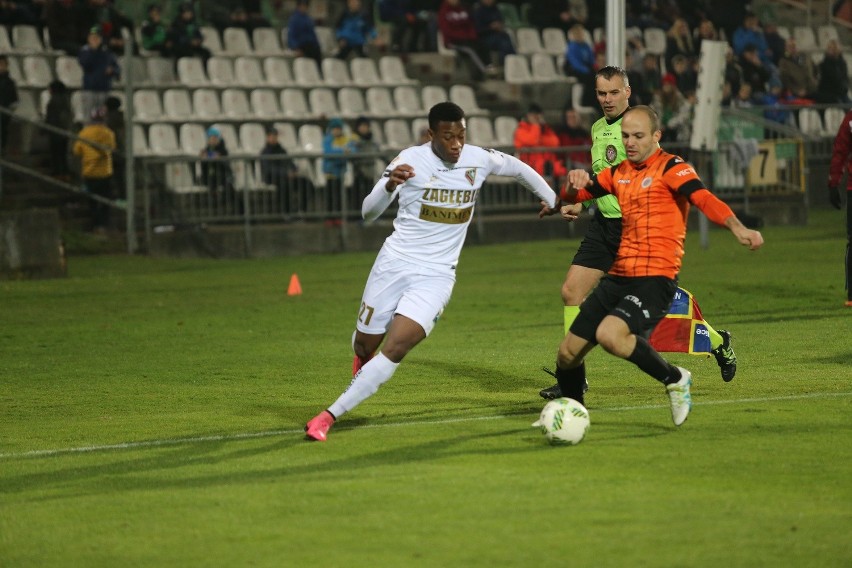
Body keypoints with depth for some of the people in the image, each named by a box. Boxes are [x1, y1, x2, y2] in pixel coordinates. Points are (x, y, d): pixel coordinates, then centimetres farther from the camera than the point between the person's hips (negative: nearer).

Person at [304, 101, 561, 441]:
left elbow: (518, 168, 19)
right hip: (394, 264, 0)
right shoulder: (411, 160, -12)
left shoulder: (479, 160, -3)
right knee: (365, 344, 11)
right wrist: (390, 185, -35)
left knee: (396, 349, -19)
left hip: (436, 276, 1)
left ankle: (330, 416, -15)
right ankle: (363, 358, 52)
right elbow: (368, 213, -16)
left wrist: (550, 198, 30)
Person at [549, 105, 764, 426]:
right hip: (618, 276, 7)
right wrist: (574, 183, -5)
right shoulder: (619, 173, 14)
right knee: (568, 353, 6)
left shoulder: (670, 168, -7)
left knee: (609, 334, -31)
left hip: (655, 279, -7)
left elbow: (703, 198, -23)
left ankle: (674, 379, -10)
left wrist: (737, 229, -40)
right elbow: (574, 195, 21)